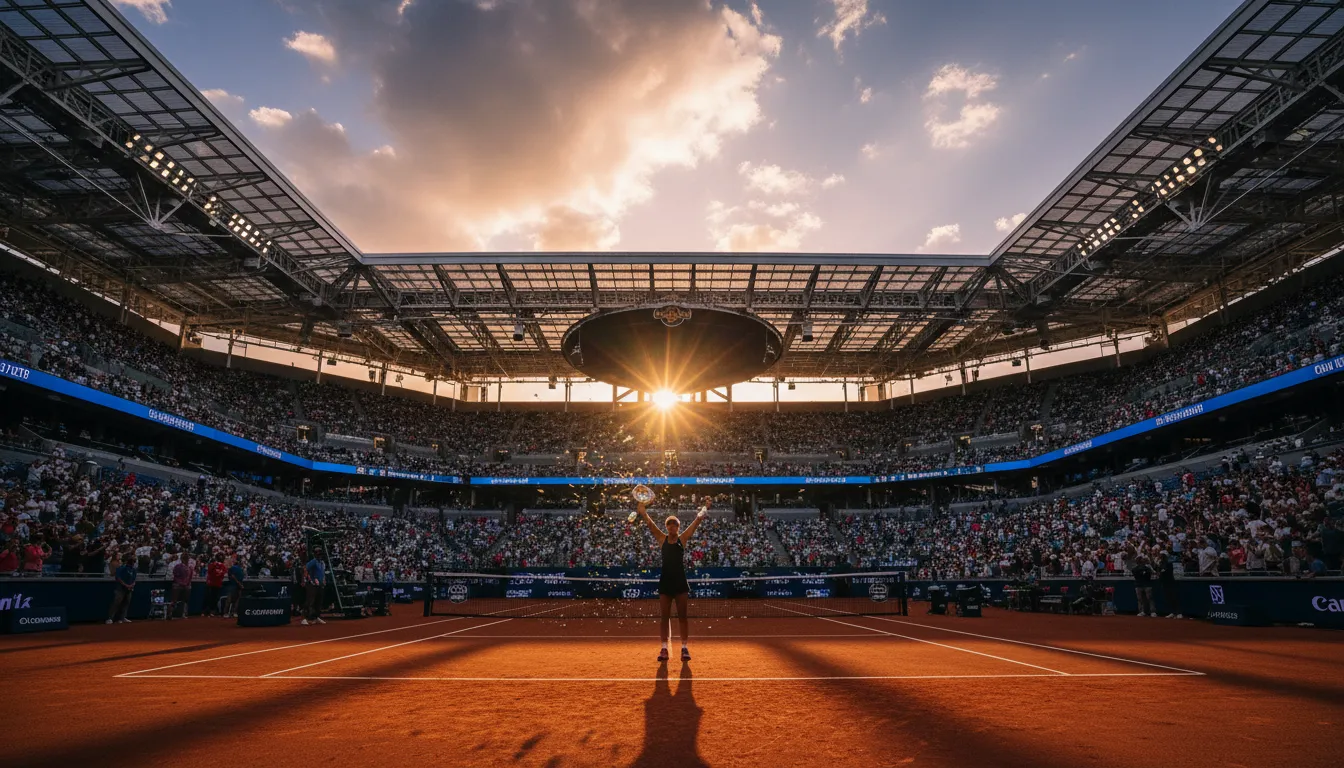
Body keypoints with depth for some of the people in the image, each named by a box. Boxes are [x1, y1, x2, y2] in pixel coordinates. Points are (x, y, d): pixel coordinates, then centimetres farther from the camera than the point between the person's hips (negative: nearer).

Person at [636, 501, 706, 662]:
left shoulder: (683, 538, 3)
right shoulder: (662, 538, 5)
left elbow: (696, 523, -6)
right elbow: (650, 523, -7)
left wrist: (702, 513, -19)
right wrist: (643, 511, -21)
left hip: (681, 582, -1)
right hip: (665, 582, 1)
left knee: (683, 616, 2)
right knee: (664, 616, 4)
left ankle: (684, 648, 9)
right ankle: (664, 648, 9)